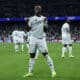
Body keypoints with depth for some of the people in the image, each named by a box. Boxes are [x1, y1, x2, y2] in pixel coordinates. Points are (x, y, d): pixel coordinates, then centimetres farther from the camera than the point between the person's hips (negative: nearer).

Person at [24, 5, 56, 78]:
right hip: (33, 39, 1)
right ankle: (30, 72, 13)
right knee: (32, 56, 5)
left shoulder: (44, 18, 6)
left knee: (46, 55, -7)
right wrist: (28, 23, -16)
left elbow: (45, 29, 7)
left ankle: (53, 71, -2)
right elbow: (29, 29, -1)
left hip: (41, 39, -1)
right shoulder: (32, 18, 3)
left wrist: (45, 23, -7)